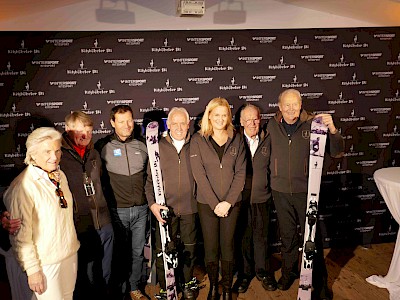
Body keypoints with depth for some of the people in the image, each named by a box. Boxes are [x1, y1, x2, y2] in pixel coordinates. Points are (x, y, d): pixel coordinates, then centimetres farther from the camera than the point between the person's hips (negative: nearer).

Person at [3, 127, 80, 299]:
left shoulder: (60, 175, 1)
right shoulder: (22, 187, -21)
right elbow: (20, 236, -17)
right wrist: (32, 270, -13)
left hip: (71, 254, 7)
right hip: (46, 263, -6)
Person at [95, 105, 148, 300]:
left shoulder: (141, 145, 6)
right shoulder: (103, 146, -5)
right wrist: (107, 200, -3)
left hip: (141, 209, 3)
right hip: (117, 210, -3)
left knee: (137, 252, 14)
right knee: (120, 252, 9)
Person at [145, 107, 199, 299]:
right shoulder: (159, 147, 1)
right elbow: (150, 179, 2)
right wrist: (152, 203, -8)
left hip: (190, 208, 1)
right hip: (165, 209, -1)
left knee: (189, 249, 15)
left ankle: (187, 284, 37)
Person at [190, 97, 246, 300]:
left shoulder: (236, 140, 3)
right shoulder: (198, 140, -2)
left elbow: (240, 173, 0)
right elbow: (199, 174, -8)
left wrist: (228, 202, -9)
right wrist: (215, 203, -11)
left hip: (231, 203, 1)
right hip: (207, 203, -1)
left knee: (227, 246, 9)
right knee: (210, 247, 7)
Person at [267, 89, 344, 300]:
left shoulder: (312, 124, -8)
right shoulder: (271, 126, -1)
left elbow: (337, 152, -10)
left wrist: (332, 130, -26)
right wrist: (273, 178, 6)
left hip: (306, 190, -2)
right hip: (281, 191, 2)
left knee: (312, 236, 6)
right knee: (287, 235, 17)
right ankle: (288, 272, 38)